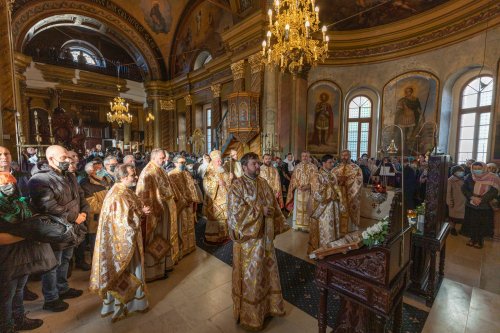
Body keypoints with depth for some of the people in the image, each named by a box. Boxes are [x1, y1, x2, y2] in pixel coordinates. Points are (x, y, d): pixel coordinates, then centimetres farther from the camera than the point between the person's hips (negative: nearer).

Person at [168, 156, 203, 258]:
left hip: (189, 204, 6)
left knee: (189, 226, 17)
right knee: (180, 227, 5)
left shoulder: (187, 174, 8)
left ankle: (189, 246, 33)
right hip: (179, 205, -6)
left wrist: (192, 200, -5)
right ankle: (180, 249, 20)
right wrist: (183, 201, -18)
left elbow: (192, 187, 6)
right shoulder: (171, 175, -12)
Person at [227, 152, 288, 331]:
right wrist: (260, 210, -22)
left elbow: (273, 205, 11)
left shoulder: (263, 183, 6)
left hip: (265, 235, 7)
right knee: (250, 274, 8)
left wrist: (277, 226, 6)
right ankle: (250, 312, 29)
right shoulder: (237, 186, -14)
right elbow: (236, 211, -22)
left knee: (267, 270, 19)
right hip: (248, 237, -6)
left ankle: (268, 304, 40)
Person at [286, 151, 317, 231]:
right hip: (298, 191, 2)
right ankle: (298, 225, 13)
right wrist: (298, 186, -11)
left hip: (309, 191, -2)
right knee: (298, 208, 4)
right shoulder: (297, 167, 9)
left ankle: (307, 226, 8)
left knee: (308, 208, 0)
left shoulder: (313, 167, 3)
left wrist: (307, 186, -17)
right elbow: (294, 179, 6)